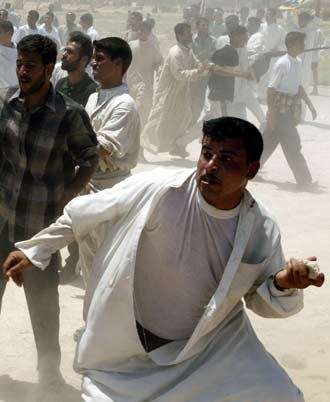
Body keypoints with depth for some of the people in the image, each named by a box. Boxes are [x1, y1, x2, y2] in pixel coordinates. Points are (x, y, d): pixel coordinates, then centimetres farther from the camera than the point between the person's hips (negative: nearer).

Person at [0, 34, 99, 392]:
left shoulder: (69, 114, -13)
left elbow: (89, 159, -3)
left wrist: (65, 198, -7)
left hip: (41, 223, -4)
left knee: (43, 301, 7)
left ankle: (49, 370, 27)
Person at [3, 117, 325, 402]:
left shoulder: (262, 230, -14)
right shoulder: (156, 190, -22)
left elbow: (261, 300, 0)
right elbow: (82, 214, -7)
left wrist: (284, 284, -22)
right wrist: (33, 251, 2)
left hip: (213, 345, 2)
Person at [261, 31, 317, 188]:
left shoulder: (298, 63, 7)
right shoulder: (281, 64, -18)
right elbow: (271, 90, -17)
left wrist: (310, 105, 19)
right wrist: (272, 115, -19)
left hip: (292, 109, 8)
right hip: (281, 107, -8)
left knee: (269, 141, 16)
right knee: (292, 146, -3)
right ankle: (305, 181, 3)